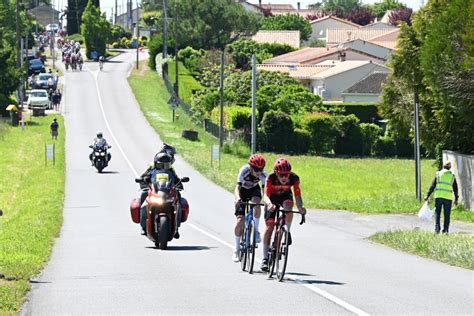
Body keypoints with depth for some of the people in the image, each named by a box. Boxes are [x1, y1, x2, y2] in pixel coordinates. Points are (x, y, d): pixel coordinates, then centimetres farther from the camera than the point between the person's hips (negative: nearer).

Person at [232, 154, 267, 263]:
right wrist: (238, 198, -62)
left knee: (256, 203, -35)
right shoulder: (244, 171, -34)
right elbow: (237, 187, -42)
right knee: (240, 221, -11)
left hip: (254, 189, 1)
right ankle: (237, 249, 3)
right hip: (242, 190, -1)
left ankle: (256, 230, -14)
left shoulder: (262, 174, -29)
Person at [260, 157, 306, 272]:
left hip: (285, 196, 1)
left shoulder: (294, 178, -29)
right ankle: (265, 258, -1)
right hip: (272, 198, -1)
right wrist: (269, 204, -61)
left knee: (288, 206, -37)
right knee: (269, 227, -9)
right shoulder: (271, 178, -33)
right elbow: (266, 195, -39)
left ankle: (287, 232, -12)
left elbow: (297, 195, -29)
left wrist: (300, 207, -49)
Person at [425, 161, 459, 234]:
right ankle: (445, 230, 3)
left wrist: (428, 195, 3)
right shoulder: (452, 176, 11)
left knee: (437, 213, 4)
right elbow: (455, 189, 13)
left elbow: (432, 186, 2)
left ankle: (437, 228, -9)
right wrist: (456, 199, 22)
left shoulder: (438, 174, 7)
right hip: (448, 197, 1)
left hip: (438, 196, -1)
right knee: (447, 215, 6)